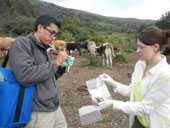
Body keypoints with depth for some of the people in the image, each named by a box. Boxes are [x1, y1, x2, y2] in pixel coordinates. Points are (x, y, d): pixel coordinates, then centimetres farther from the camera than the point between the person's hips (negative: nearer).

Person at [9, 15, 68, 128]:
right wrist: (55, 63, -18)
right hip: (38, 112, -7)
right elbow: (25, 76, -27)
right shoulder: (22, 43, -13)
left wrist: (61, 66, 1)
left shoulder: (43, 48, 9)